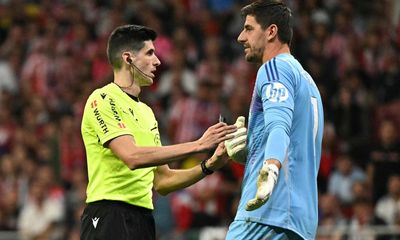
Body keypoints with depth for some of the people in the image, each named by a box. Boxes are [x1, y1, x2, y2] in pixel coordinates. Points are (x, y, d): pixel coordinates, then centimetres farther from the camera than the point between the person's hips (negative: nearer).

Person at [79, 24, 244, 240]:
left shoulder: (146, 112, 21)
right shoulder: (103, 99, -5)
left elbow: (161, 182, 20)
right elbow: (132, 156, -20)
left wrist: (210, 165, 6)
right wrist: (198, 145, -19)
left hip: (143, 221, 8)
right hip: (108, 219, -8)